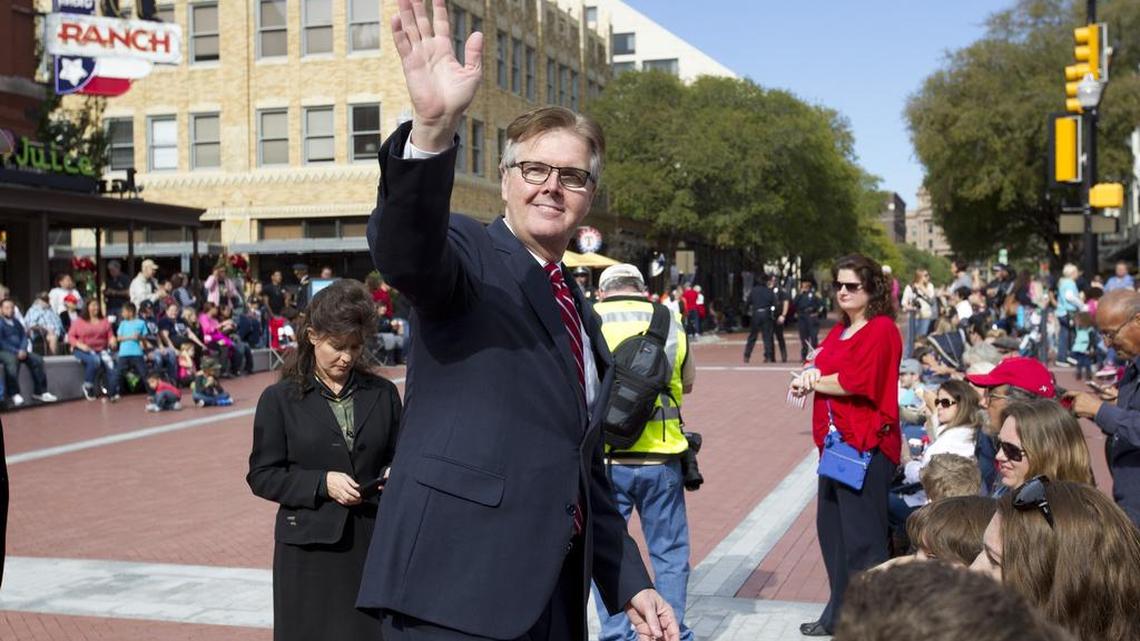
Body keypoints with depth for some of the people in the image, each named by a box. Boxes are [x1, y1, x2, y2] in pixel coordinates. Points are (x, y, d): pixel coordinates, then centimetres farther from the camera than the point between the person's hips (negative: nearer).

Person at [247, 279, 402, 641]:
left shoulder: (382, 393, 7)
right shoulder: (280, 398, 0)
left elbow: (400, 457, 14)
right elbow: (262, 475, -1)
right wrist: (321, 483, -14)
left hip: (373, 541, 2)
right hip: (309, 547, -2)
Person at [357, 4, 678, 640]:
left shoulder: (583, 317, 18)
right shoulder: (470, 255, -3)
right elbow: (403, 250, -28)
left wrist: (630, 585, 17)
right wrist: (433, 130, -44)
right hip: (456, 589, -7)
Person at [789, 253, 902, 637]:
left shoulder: (881, 330, -10)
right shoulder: (840, 330, 18)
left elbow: (856, 381, -19)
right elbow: (824, 367, 15)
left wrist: (812, 382, -6)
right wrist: (811, 373, -8)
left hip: (866, 446, -9)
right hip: (836, 442, 9)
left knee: (862, 536, -6)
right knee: (831, 529, 14)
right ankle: (840, 615, 26)